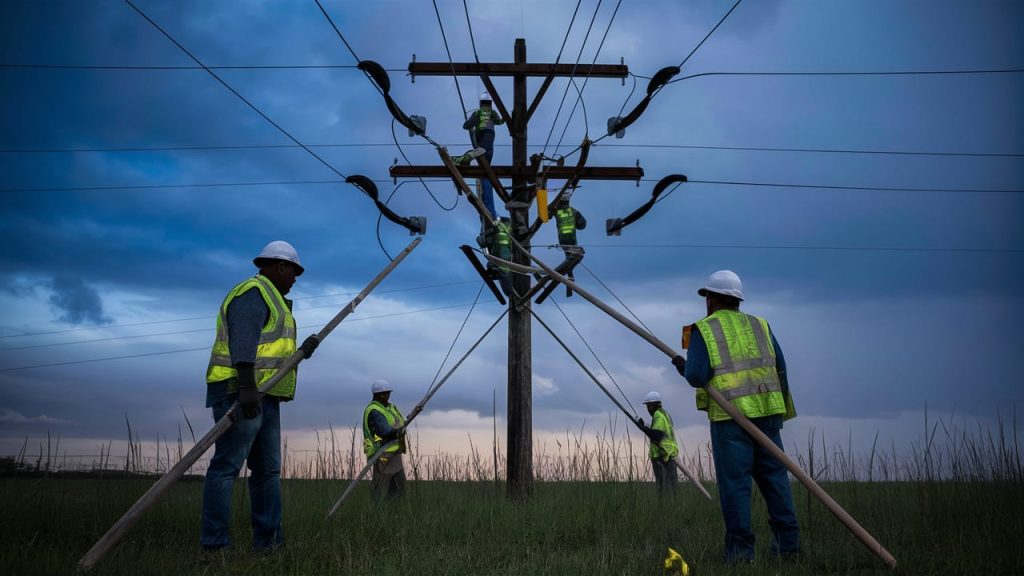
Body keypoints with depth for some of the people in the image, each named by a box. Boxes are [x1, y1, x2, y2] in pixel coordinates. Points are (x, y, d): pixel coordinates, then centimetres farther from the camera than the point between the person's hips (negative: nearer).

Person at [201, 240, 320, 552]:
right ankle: (214, 545, -9)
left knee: (268, 470, 8)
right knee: (226, 466, -10)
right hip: (240, 393, -11)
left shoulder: (270, 299, 25)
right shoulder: (253, 292, -7)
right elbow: (242, 343, -21)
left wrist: (301, 352, 16)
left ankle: (269, 541, 11)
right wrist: (247, 387, -30)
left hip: (264, 397, 11)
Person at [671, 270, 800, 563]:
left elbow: (697, 376, -10)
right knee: (774, 475, 11)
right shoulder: (760, 325, 14)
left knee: (734, 480, 0)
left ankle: (740, 547, 0)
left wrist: (682, 367, 11)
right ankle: (788, 543, 13)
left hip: (729, 415, -4)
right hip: (767, 411, 4)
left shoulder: (704, 329, 0)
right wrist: (784, 409, 17)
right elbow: (780, 370, 10)